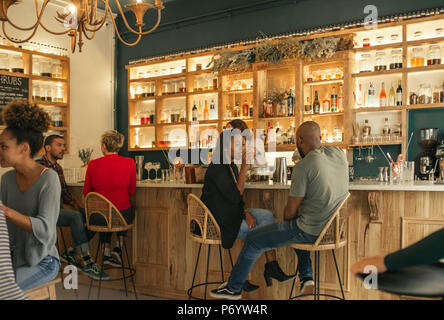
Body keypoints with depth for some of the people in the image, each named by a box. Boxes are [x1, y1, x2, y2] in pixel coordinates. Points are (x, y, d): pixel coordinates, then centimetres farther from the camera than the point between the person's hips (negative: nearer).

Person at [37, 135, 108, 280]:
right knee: (76, 216, -33)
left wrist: (73, 203, 2)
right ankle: (87, 263, -31)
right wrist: (62, 206, -20)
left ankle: (70, 253, -2)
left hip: (59, 208, 8)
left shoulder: (58, 168, 18)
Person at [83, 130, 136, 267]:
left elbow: (86, 192, 4)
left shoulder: (93, 164, -7)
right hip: (123, 215, -1)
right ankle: (118, 247, 25)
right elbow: (131, 191, 3)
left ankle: (106, 253, 33)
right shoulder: (129, 163, -8)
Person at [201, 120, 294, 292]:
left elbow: (236, 199, 11)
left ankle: (271, 267, -9)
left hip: (232, 213, 9)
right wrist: (245, 166, -23)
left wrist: (246, 213, -9)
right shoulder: (217, 168, -20)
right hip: (219, 220, -8)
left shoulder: (232, 167, 10)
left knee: (267, 216, -7)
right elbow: (235, 196, -24)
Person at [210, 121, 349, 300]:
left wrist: (286, 223, 7)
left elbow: (290, 210, -14)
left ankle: (233, 288, 26)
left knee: (253, 240, 9)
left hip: (311, 231, -8)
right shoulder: (339, 153, -1)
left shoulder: (302, 167, -22)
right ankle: (306, 276, 27)